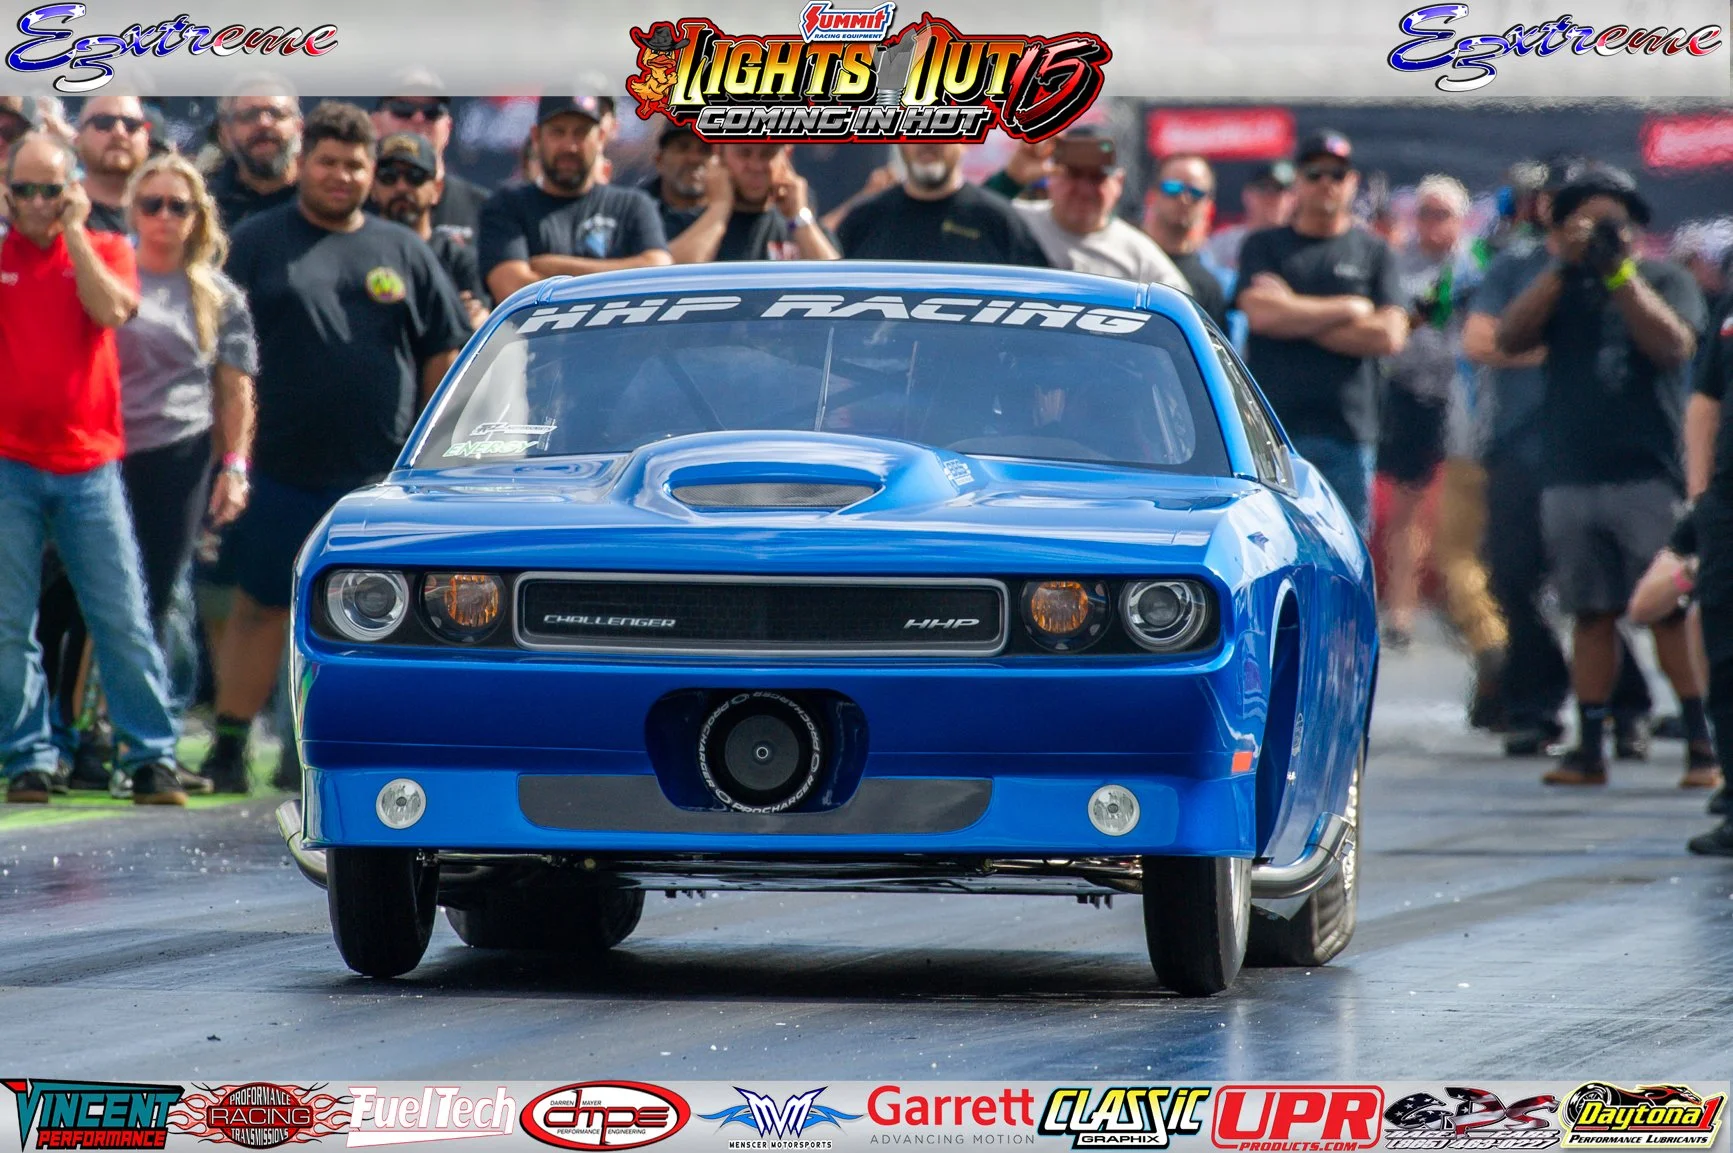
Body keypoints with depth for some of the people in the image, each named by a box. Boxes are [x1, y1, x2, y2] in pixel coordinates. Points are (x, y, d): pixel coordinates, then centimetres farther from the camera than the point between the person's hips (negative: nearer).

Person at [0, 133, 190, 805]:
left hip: (90, 465, 0)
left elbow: (111, 310, -12)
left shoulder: (104, 250, 7)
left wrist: (72, 232, -10)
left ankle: (151, 757, 5)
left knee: (123, 618, 0)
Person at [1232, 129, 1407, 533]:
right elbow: (1260, 313, -7)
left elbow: (1389, 336, -1)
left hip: (1347, 429, 1)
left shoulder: (1373, 253, 11)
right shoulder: (1263, 246, 11)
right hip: (1271, 423, -1)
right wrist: (1349, 309, -1)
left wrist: (1297, 316, -4)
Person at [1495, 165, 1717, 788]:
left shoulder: (1666, 280, 6)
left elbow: (1672, 345, -11)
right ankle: (1589, 748, 10)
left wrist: (1619, 270, -12)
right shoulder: (1562, 288, 15)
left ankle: (1703, 745, -5)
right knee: (1592, 614, 7)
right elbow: (1510, 338, -1)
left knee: (1671, 612, -7)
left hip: (1647, 474, -3)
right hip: (1569, 476, 3)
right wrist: (1564, 267, -8)